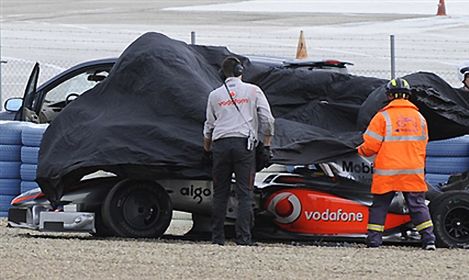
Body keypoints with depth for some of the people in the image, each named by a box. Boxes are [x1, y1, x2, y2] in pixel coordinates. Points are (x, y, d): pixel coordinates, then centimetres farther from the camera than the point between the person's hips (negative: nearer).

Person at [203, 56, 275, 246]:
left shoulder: (215, 95, 12)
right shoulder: (253, 91, 7)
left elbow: (209, 126, 16)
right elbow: (267, 120, 3)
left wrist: (207, 149, 29)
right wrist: (266, 144, 11)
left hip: (220, 145, 2)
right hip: (243, 143, -2)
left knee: (220, 193, 7)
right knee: (245, 193, -3)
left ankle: (217, 237, 5)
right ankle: (243, 237, -12)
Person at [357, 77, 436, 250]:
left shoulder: (383, 117, -6)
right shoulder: (419, 118, 8)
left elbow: (371, 145, -7)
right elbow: (422, 146, 14)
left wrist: (361, 151, 15)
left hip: (387, 172, -3)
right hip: (413, 171, 3)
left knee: (379, 205, 7)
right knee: (418, 205, 5)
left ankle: (374, 240, 4)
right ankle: (428, 239, -4)